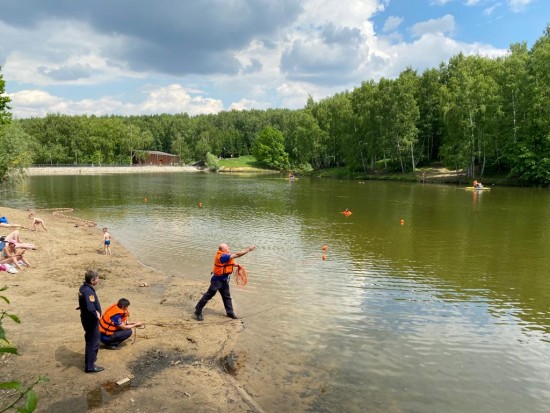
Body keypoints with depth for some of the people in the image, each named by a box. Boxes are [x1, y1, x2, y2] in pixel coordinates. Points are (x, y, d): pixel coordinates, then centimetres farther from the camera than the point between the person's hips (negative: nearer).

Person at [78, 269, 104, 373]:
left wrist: (96, 311, 2)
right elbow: (90, 308, -39)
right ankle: (90, 366, 14)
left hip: (86, 318, 10)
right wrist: (96, 315, -21)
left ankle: (90, 358, 46)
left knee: (90, 340, 27)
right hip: (91, 320, -10)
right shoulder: (89, 292, -29)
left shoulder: (83, 288, 2)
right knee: (93, 342, 3)